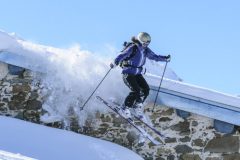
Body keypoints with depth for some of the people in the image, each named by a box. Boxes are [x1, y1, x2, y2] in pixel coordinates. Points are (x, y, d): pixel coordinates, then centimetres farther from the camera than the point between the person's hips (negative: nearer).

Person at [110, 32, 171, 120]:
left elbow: (154, 56, 23)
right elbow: (122, 55, -28)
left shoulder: (146, 50, 7)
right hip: (128, 72, -7)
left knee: (145, 89, -5)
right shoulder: (132, 48, -16)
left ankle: (137, 107, 15)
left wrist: (165, 58, 19)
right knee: (135, 91, -20)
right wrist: (115, 62, -45)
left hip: (137, 73, 7)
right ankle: (126, 108, -1)